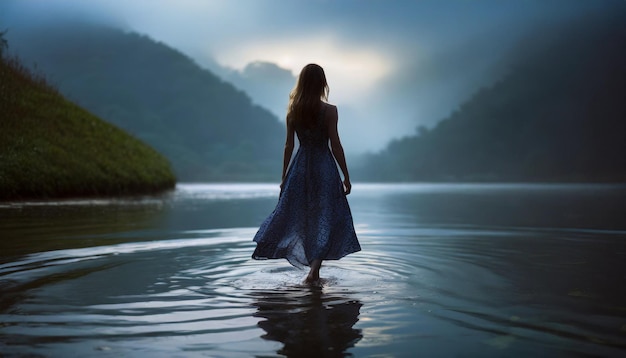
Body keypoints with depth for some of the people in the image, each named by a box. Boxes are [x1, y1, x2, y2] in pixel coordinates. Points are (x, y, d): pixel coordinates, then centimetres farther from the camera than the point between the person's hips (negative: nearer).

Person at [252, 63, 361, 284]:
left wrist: (284, 177, 12)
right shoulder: (329, 111, -10)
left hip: (300, 167, 4)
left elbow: (289, 146, 4)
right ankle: (314, 270, -7)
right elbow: (335, 146, -9)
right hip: (324, 168, -4)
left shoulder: (293, 111, 0)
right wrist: (346, 177, -2)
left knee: (298, 216, 17)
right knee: (327, 219, 3)